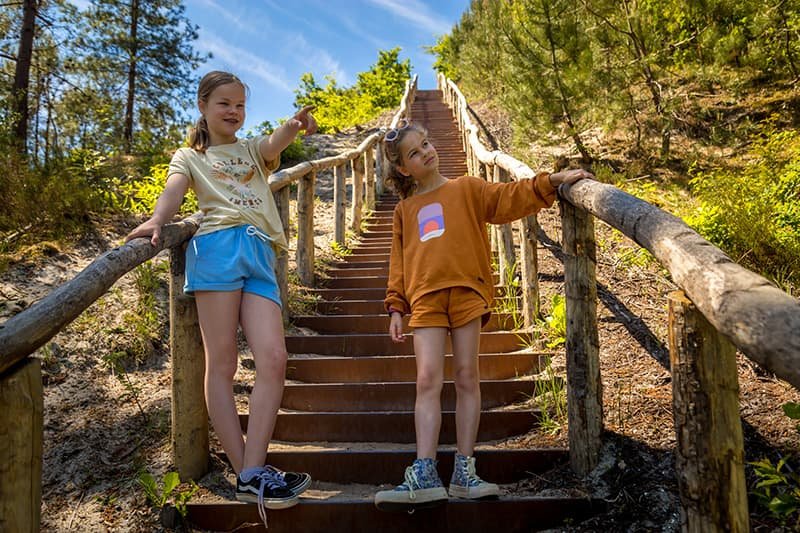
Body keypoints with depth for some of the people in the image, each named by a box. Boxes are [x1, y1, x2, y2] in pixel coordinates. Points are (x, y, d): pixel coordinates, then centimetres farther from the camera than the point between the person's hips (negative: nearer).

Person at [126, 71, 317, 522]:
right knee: (222, 364, -6)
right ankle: (244, 475, -2)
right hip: (219, 246, -2)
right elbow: (174, 191, 0)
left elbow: (276, 143, 5)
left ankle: (254, 473, -11)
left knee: (274, 360, -13)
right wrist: (158, 220, -23)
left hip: (260, 255, 3)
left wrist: (297, 125, -19)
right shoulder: (189, 156, 21)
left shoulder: (254, 149, 29)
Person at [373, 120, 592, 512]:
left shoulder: (467, 189, 13)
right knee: (428, 380, -8)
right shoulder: (404, 209, 19)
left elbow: (511, 198, 6)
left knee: (467, 379, 1)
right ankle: (424, 476, -9)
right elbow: (398, 261, 17)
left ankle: (464, 472, 7)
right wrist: (396, 306, 10)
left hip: (466, 293, -1)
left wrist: (551, 181, -8)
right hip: (425, 299, 1)